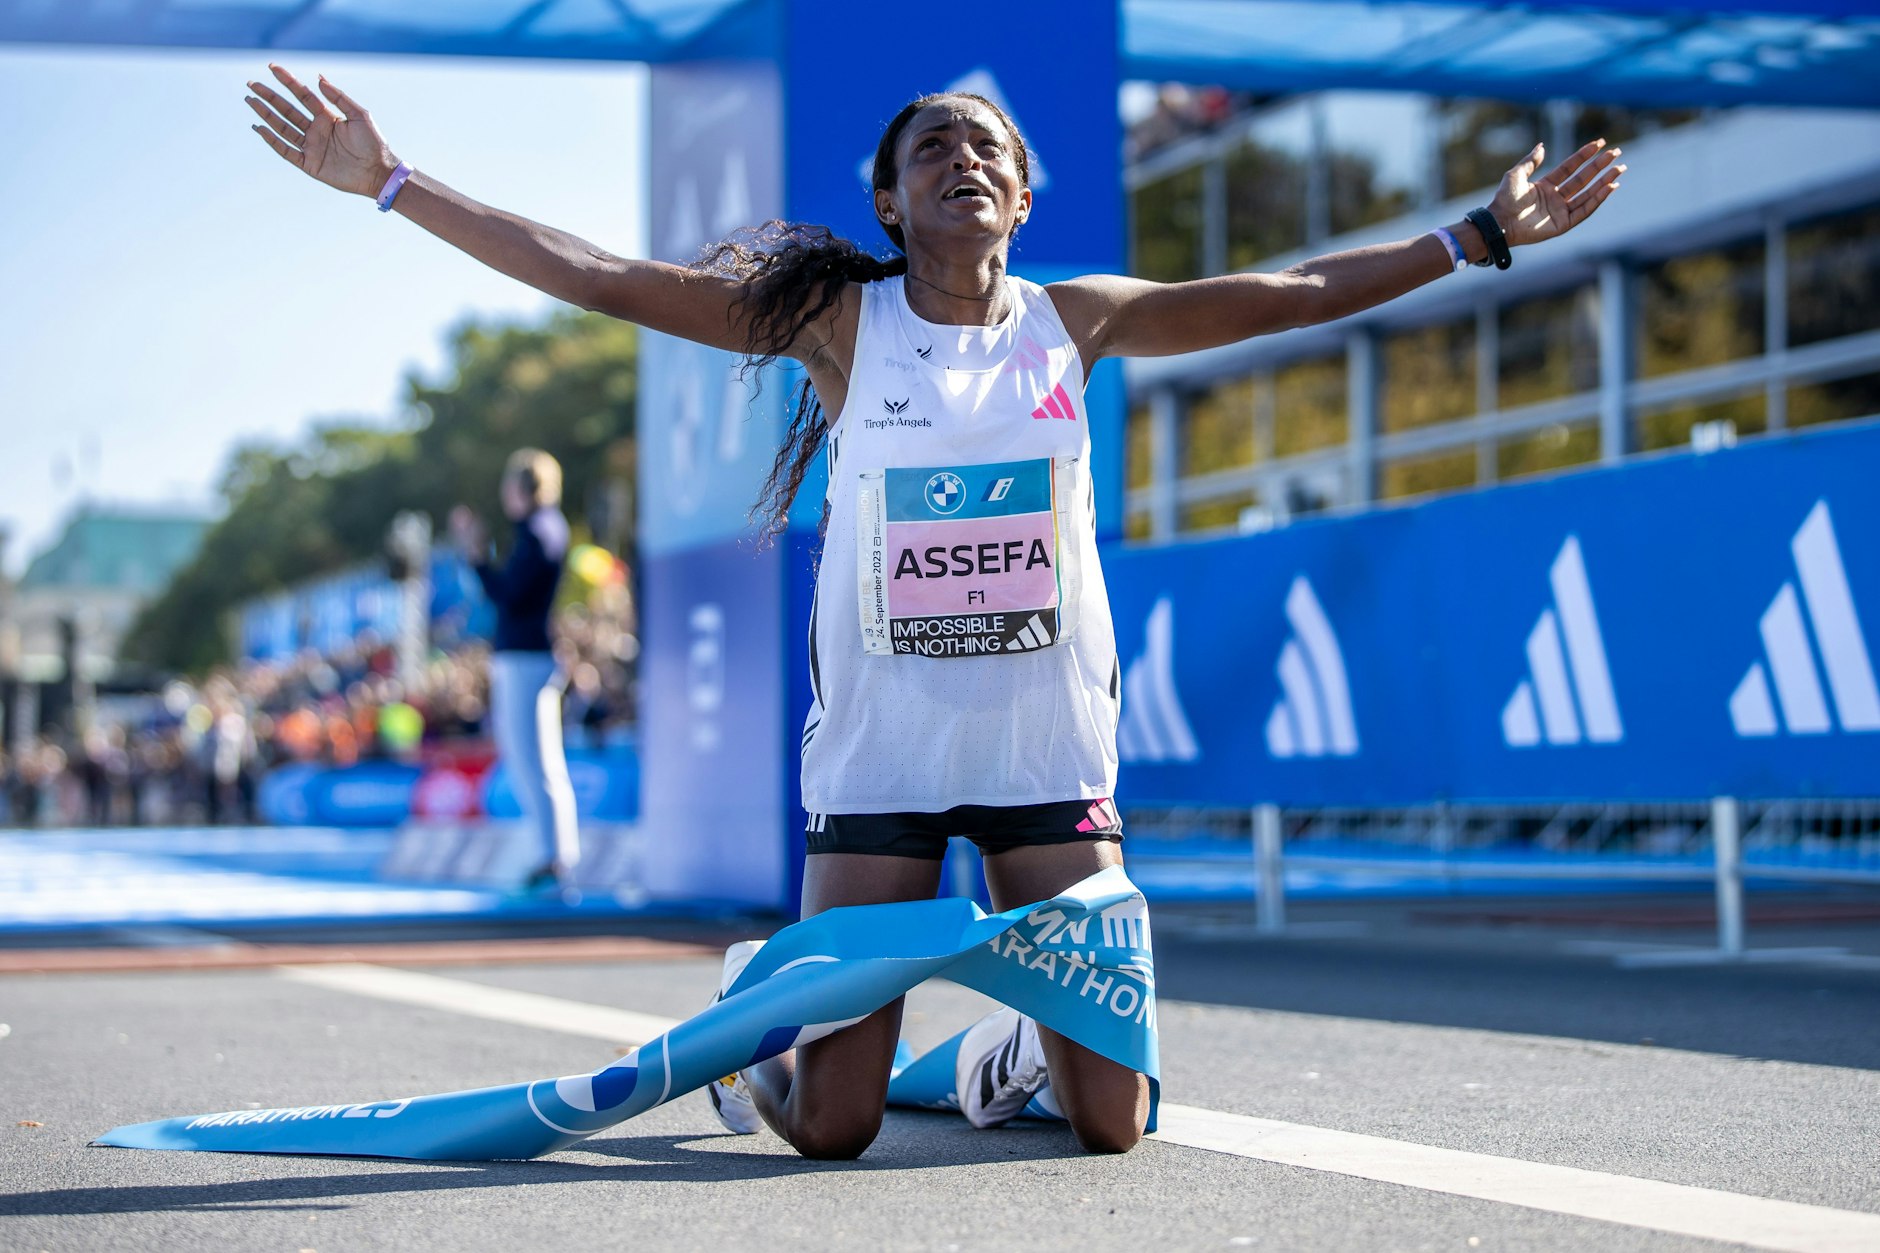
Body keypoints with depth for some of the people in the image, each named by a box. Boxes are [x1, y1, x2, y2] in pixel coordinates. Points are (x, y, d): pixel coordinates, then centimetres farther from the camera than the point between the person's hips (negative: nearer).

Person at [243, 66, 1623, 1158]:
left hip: (1049, 745, 2)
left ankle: (1016, 1053, 33)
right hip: (878, 746, -2)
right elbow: (597, 277, -6)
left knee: (1113, 1122, -2)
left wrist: (1485, 233, 11)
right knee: (829, 1126, -3)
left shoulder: (1075, 319, 5)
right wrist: (391, 181, -11)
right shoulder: (843, 321, -2)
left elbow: (1301, 292, 10)